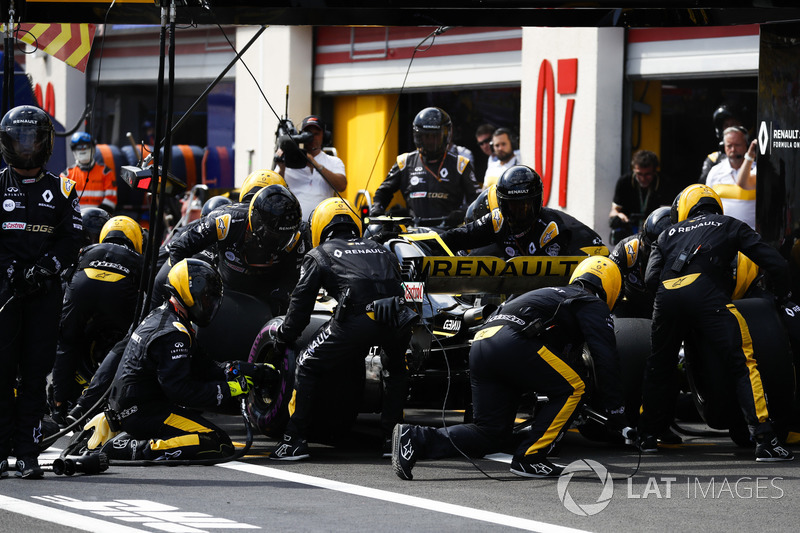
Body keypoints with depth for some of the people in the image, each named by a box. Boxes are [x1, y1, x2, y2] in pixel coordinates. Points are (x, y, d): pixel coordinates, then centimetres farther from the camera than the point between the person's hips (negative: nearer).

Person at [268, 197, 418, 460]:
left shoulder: (319, 255, 23)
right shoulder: (381, 251, 34)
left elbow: (302, 301, 22)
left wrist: (285, 336, 36)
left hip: (356, 320, -4)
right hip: (396, 318, 4)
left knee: (308, 367, 14)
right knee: (395, 369, 33)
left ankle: (295, 441, 10)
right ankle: (393, 436, 26)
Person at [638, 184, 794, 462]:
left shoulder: (669, 234, 33)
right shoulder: (730, 225, 27)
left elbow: (651, 279, 17)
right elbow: (776, 264, 19)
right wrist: (782, 297, 36)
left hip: (666, 293, 3)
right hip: (706, 291, -3)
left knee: (658, 366, 24)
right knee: (743, 363, -2)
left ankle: (647, 436, 32)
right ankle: (764, 441, -13)